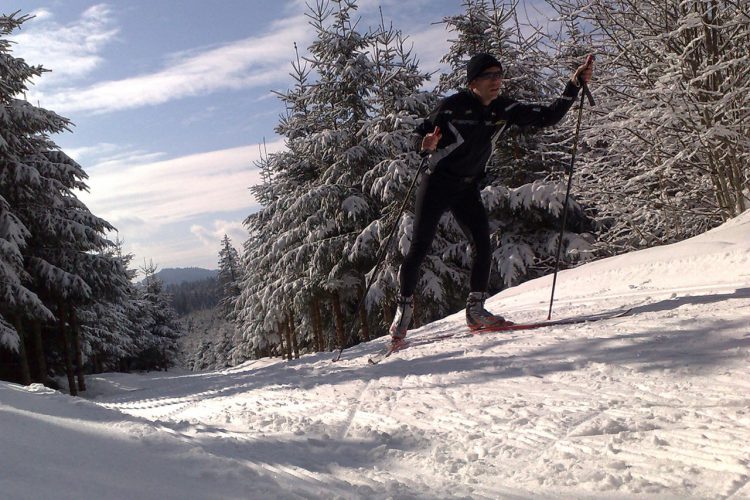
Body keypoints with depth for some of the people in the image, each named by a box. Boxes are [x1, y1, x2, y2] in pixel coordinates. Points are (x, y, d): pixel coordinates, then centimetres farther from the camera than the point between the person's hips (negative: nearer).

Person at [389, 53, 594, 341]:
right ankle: (404, 308, 11)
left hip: (468, 188, 5)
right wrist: (427, 146, -33)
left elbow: (549, 117, 2)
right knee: (419, 248, -5)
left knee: (483, 246, -9)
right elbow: (422, 133, -9)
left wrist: (574, 85, -7)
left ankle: (475, 309, 2)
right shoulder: (453, 106, -15)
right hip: (437, 184, -4)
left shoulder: (505, 110, -1)